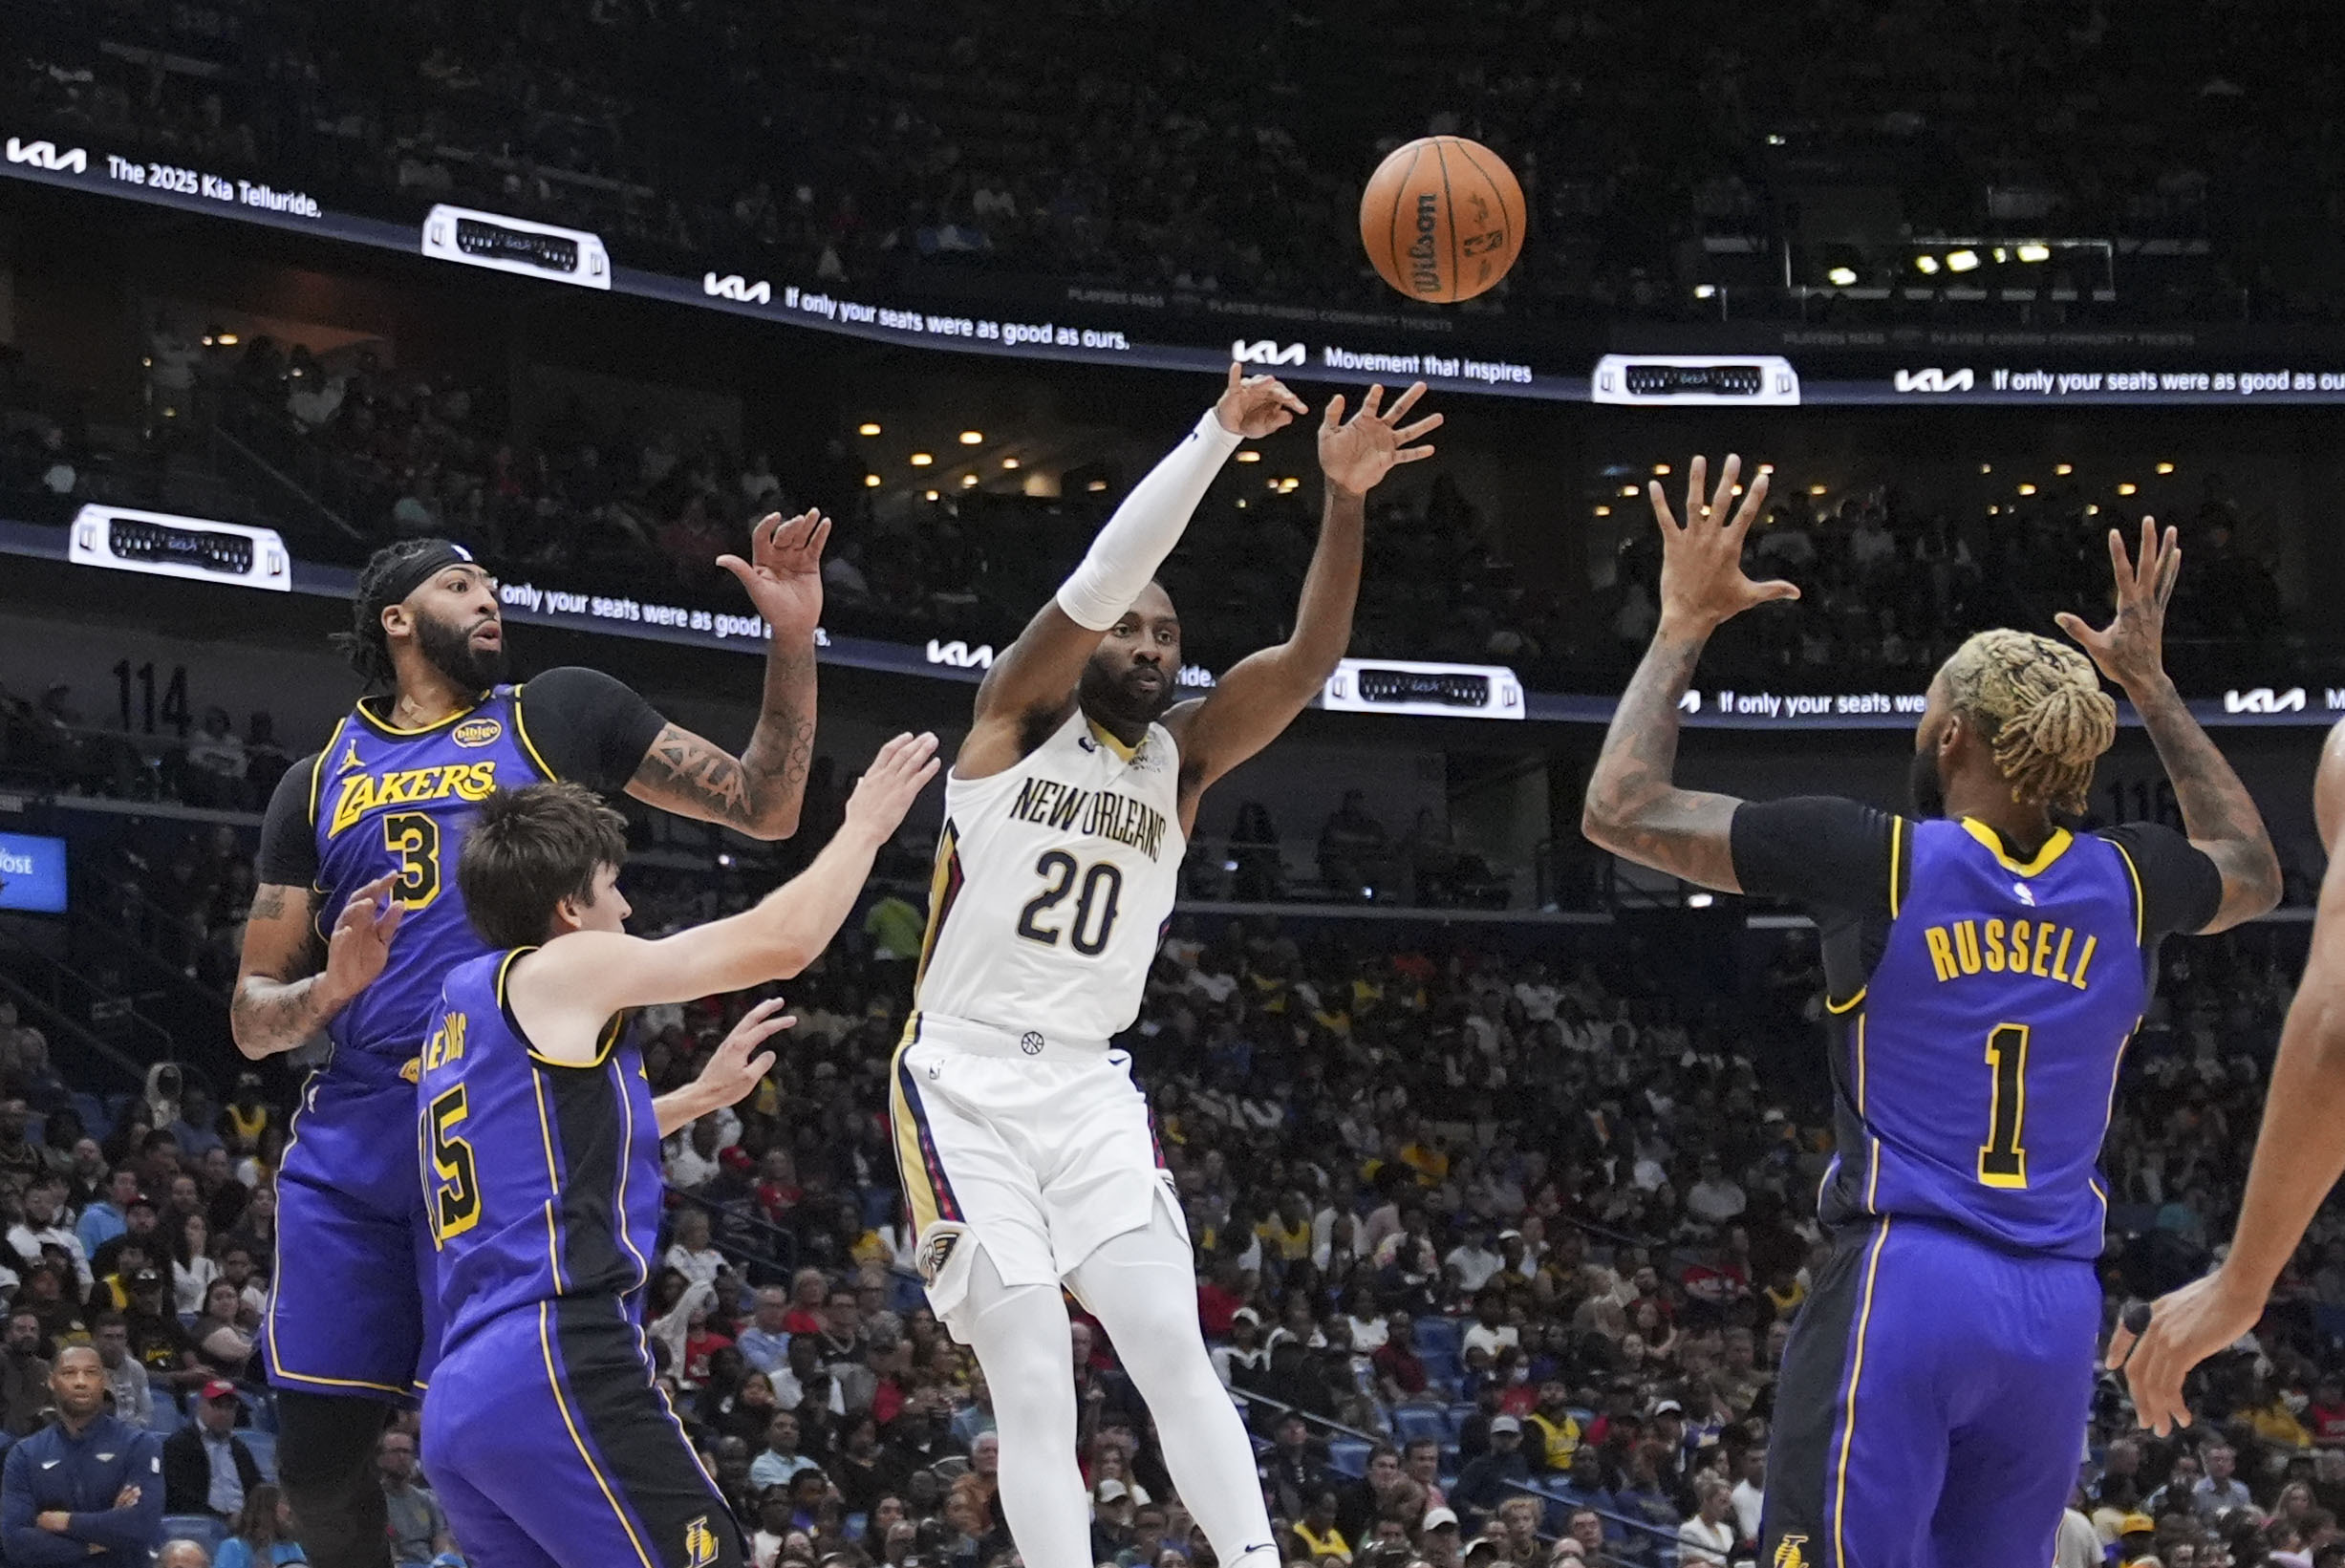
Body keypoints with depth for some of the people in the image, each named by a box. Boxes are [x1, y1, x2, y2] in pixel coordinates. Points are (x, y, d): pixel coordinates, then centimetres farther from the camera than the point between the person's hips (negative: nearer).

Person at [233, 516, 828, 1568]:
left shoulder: (557, 714, 13)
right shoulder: (319, 784, 19)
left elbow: (764, 809, 10)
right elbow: (252, 1019, 17)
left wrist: (792, 640, -2)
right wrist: (330, 988, -6)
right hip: (354, 1134, 3)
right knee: (318, 1446, 1)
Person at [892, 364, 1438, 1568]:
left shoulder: (1183, 758, 9)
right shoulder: (1017, 716, -1)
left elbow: (1310, 657, -6)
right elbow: (1098, 578, -18)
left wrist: (1342, 500, -21)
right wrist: (1218, 435, -27)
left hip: (1088, 1088, 4)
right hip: (965, 1084, -4)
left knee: (1176, 1354, -9)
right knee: (1035, 1393, -8)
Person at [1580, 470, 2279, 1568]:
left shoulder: (1876, 860, -5)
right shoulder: (2125, 883, 6)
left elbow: (1621, 810, 1)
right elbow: (2255, 872, 33)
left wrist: (1685, 623, 11)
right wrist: (2151, 685, 36)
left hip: (1904, 1282, -5)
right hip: (2058, 1308, 5)